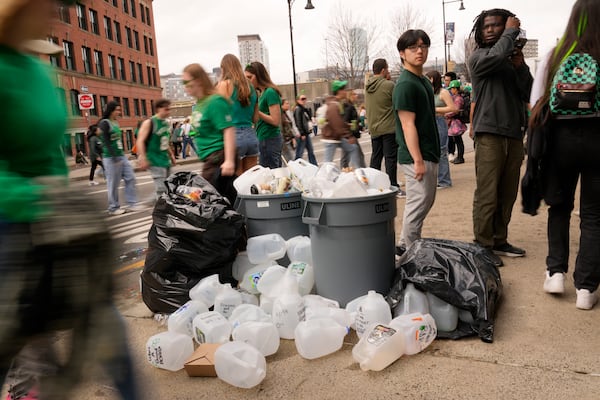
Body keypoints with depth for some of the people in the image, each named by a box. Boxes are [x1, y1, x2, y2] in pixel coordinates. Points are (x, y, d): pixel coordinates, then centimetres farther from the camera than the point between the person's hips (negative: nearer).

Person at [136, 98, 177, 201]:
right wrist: (142, 159, -26)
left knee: (168, 188, 12)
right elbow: (140, 141, -17)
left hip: (166, 160, 8)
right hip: (155, 161, -8)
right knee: (161, 190, -12)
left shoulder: (166, 123, 12)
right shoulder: (149, 123, -11)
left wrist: (171, 155, 23)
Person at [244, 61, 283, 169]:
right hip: (268, 139, 9)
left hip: (269, 140, -9)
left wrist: (255, 111, -15)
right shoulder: (263, 93, 14)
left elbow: (276, 121, -18)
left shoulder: (270, 92, -13)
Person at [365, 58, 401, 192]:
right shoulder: (389, 85, -13)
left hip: (373, 129, 6)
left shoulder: (367, 86, 7)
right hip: (389, 128, -6)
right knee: (390, 158, -2)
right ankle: (393, 187, 1)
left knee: (375, 158, 13)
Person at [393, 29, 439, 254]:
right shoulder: (405, 84, -13)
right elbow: (408, 125, -19)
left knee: (425, 202, 15)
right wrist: (418, 160, -22)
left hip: (428, 154, 10)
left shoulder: (424, 81, 16)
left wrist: (430, 157, 18)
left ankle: (405, 247, 27)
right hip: (417, 156, -10)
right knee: (419, 203, -5)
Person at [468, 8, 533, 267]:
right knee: (487, 195, -8)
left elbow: (528, 95, 11)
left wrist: (521, 68, -2)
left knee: (507, 195, 9)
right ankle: (483, 245, 0)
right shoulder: (478, 57, 2)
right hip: (490, 134, -6)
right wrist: (511, 32, -4)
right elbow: (495, 56, -21)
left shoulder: (513, 59, 19)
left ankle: (499, 241, 19)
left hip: (514, 134, 6)